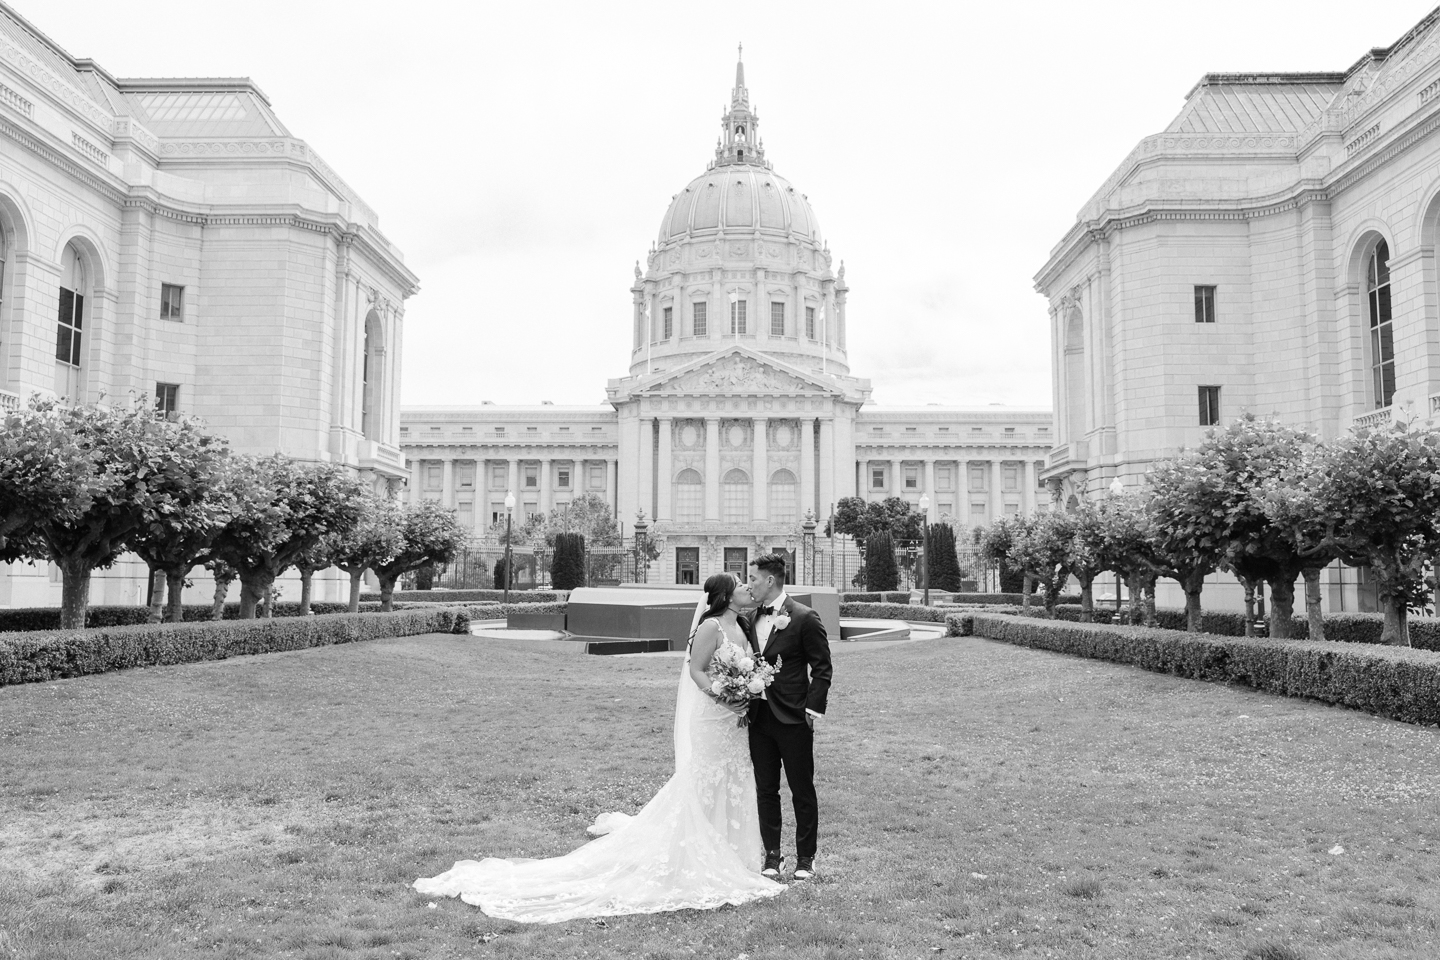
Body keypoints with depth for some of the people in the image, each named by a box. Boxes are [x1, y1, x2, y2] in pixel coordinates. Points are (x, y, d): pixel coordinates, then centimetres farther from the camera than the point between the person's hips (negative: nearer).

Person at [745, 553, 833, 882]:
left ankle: (805, 858, 17)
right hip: (758, 717, 5)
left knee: (802, 791, 5)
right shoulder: (750, 619, 8)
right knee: (765, 790, 10)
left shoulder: (805, 618, -9)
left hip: (793, 719, -5)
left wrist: (813, 708, -13)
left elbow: (822, 667, -7)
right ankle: (772, 855, 21)